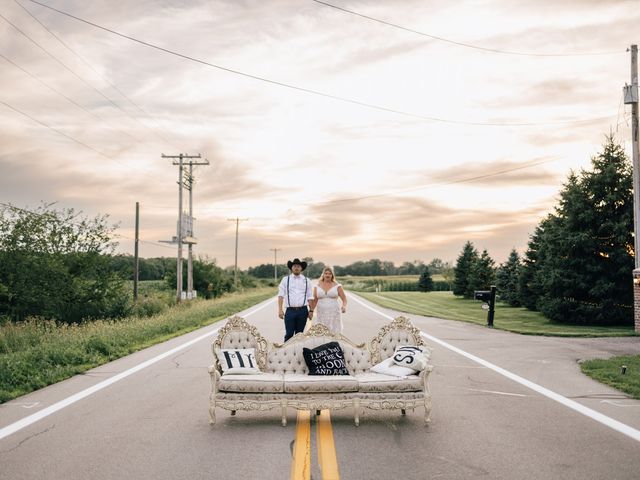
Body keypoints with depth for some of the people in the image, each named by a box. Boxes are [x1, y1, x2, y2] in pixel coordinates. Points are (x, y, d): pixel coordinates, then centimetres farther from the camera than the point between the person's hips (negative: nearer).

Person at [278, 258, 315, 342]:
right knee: (289, 334, -6)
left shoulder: (306, 281, 10)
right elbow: (281, 295, 3)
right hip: (290, 310, -1)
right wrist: (280, 310, -7)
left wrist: (311, 310, 3)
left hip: (303, 311, 2)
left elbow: (310, 297, 10)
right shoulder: (286, 280, 7)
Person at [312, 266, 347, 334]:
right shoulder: (317, 286, 8)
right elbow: (315, 301, 13)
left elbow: (344, 299, 3)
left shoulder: (337, 286, 3)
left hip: (334, 313, -1)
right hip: (321, 314, 2)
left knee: (335, 333, -9)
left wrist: (344, 306, -16)